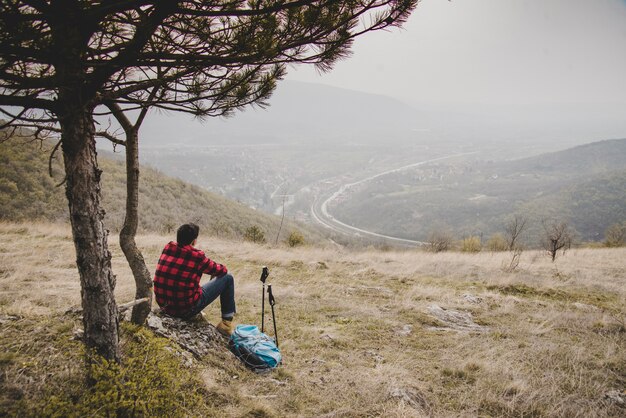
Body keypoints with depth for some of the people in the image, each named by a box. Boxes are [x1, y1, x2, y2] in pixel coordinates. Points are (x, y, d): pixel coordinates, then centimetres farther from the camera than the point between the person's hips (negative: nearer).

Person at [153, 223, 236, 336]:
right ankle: (227, 323, 16)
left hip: (164, 306, 6)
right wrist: (214, 273, 24)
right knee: (227, 278, 7)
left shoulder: (167, 248, -1)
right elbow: (222, 270, -1)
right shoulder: (196, 256, -17)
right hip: (186, 309, -6)